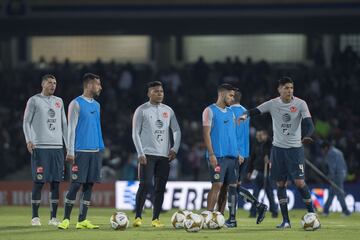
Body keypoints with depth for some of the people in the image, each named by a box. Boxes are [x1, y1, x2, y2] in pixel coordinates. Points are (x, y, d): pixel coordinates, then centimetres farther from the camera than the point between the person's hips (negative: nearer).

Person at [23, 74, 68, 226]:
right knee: (38, 182, -5)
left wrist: (69, 145, 14)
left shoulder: (59, 101, 16)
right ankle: (35, 217, 1)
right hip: (40, 147, -5)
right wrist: (28, 140, -15)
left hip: (57, 147, 5)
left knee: (55, 182, 3)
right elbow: (26, 122, 0)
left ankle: (53, 217, 7)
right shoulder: (34, 100, 2)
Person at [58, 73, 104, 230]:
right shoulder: (76, 104, -5)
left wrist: (100, 148, 15)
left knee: (89, 184, 3)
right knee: (76, 184, -8)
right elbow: (71, 128, -8)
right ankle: (66, 219, -2)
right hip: (81, 151, -7)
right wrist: (70, 152, -12)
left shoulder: (96, 105, 16)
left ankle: (82, 220, 6)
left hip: (95, 151, 7)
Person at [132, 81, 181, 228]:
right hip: (148, 154, -4)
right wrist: (140, 154, -11)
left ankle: (155, 219, 8)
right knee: (145, 185, -13)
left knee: (160, 188, 3)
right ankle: (138, 217, -7)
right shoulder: (142, 110, 0)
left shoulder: (168, 110, 13)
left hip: (164, 155, 4)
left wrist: (175, 148, 2)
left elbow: (176, 130, 17)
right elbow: (135, 133, -3)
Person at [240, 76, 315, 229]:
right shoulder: (273, 104, 0)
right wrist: (246, 114, -28)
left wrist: (306, 136, -33)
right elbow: (256, 111, -4)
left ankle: (312, 214, 5)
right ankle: (285, 220, 9)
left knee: (299, 182, -11)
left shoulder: (300, 104, -6)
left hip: (295, 148, -3)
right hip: (278, 147, 3)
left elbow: (309, 124, -12)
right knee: (280, 184, 3)